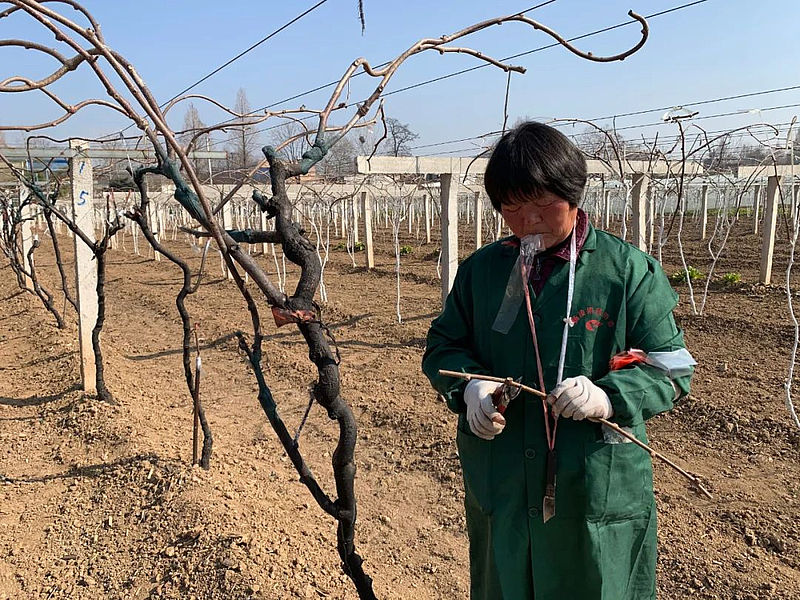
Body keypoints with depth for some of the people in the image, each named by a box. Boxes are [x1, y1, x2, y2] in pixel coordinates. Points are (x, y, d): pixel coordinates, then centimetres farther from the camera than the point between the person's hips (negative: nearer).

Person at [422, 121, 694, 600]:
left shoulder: (629, 270, -7)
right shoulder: (480, 270, 3)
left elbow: (670, 368, -5)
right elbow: (443, 346, 8)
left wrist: (609, 396, -24)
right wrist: (469, 385, -14)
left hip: (597, 495, -3)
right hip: (500, 490, 3)